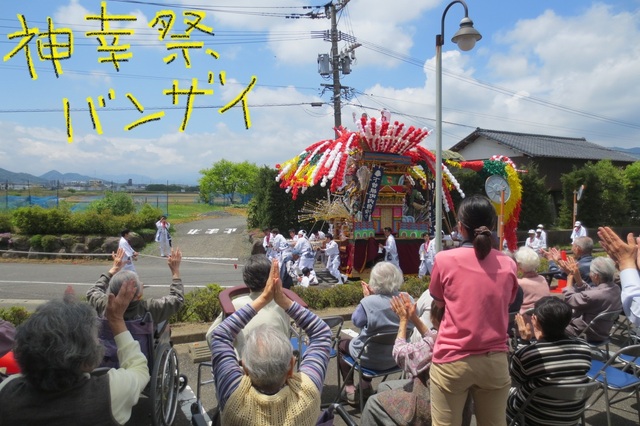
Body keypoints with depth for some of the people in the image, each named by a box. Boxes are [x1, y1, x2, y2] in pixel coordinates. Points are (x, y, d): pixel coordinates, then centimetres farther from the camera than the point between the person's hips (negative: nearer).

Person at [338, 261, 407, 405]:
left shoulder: (369, 302, -28)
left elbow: (356, 320, -9)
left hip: (372, 359, -5)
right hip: (397, 356, 5)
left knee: (342, 344, 24)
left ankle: (349, 389, 24)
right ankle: (366, 385, 43)